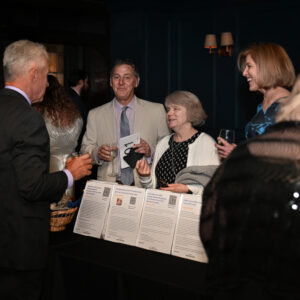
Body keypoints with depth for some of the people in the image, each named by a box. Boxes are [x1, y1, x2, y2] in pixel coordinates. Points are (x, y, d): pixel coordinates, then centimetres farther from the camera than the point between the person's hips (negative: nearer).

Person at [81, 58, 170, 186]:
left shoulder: (156, 111, 8)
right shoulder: (95, 115, 11)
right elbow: (85, 149, 12)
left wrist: (150, 151, -11)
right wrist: (98, 153, -9)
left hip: (144, 186, -1)